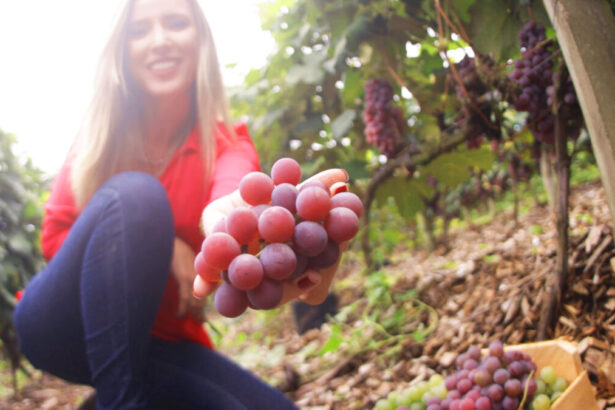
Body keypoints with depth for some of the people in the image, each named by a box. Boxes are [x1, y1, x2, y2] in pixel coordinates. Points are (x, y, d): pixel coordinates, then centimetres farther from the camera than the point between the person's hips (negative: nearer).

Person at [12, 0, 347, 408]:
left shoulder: (227, 143, -8)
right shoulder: (102, 134, -5)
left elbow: (233, 195, -34)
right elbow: (54, 237, -7)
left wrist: (224, 219, -61)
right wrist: (160, 244, -23)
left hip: (157, 340, 2)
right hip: (61, 323, -2)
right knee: (135, 193, -29)